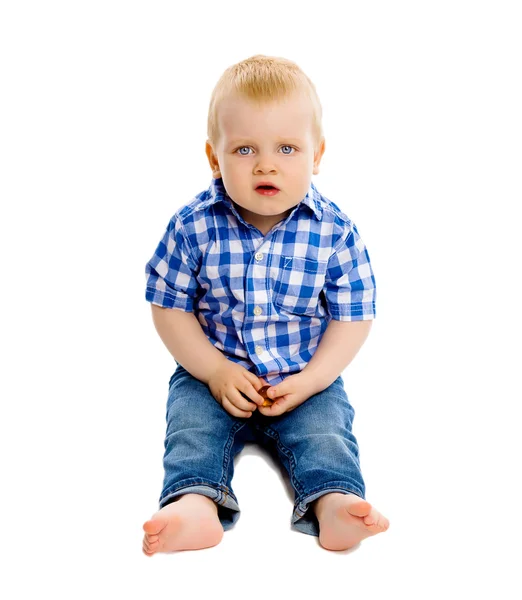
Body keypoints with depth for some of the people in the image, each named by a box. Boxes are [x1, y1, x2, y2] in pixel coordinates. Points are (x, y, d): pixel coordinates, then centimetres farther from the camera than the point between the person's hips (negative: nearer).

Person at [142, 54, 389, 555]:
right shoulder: (193, 227, -11)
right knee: (191, 426, -21)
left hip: (307, 378, 0)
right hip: (213, 374, 1)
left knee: (324, 433, -22)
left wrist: (310, 380, -16)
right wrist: (215, 371, -14)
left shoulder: (335, 232, -11)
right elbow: (169, 309, -4)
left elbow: (353, 317, -5)